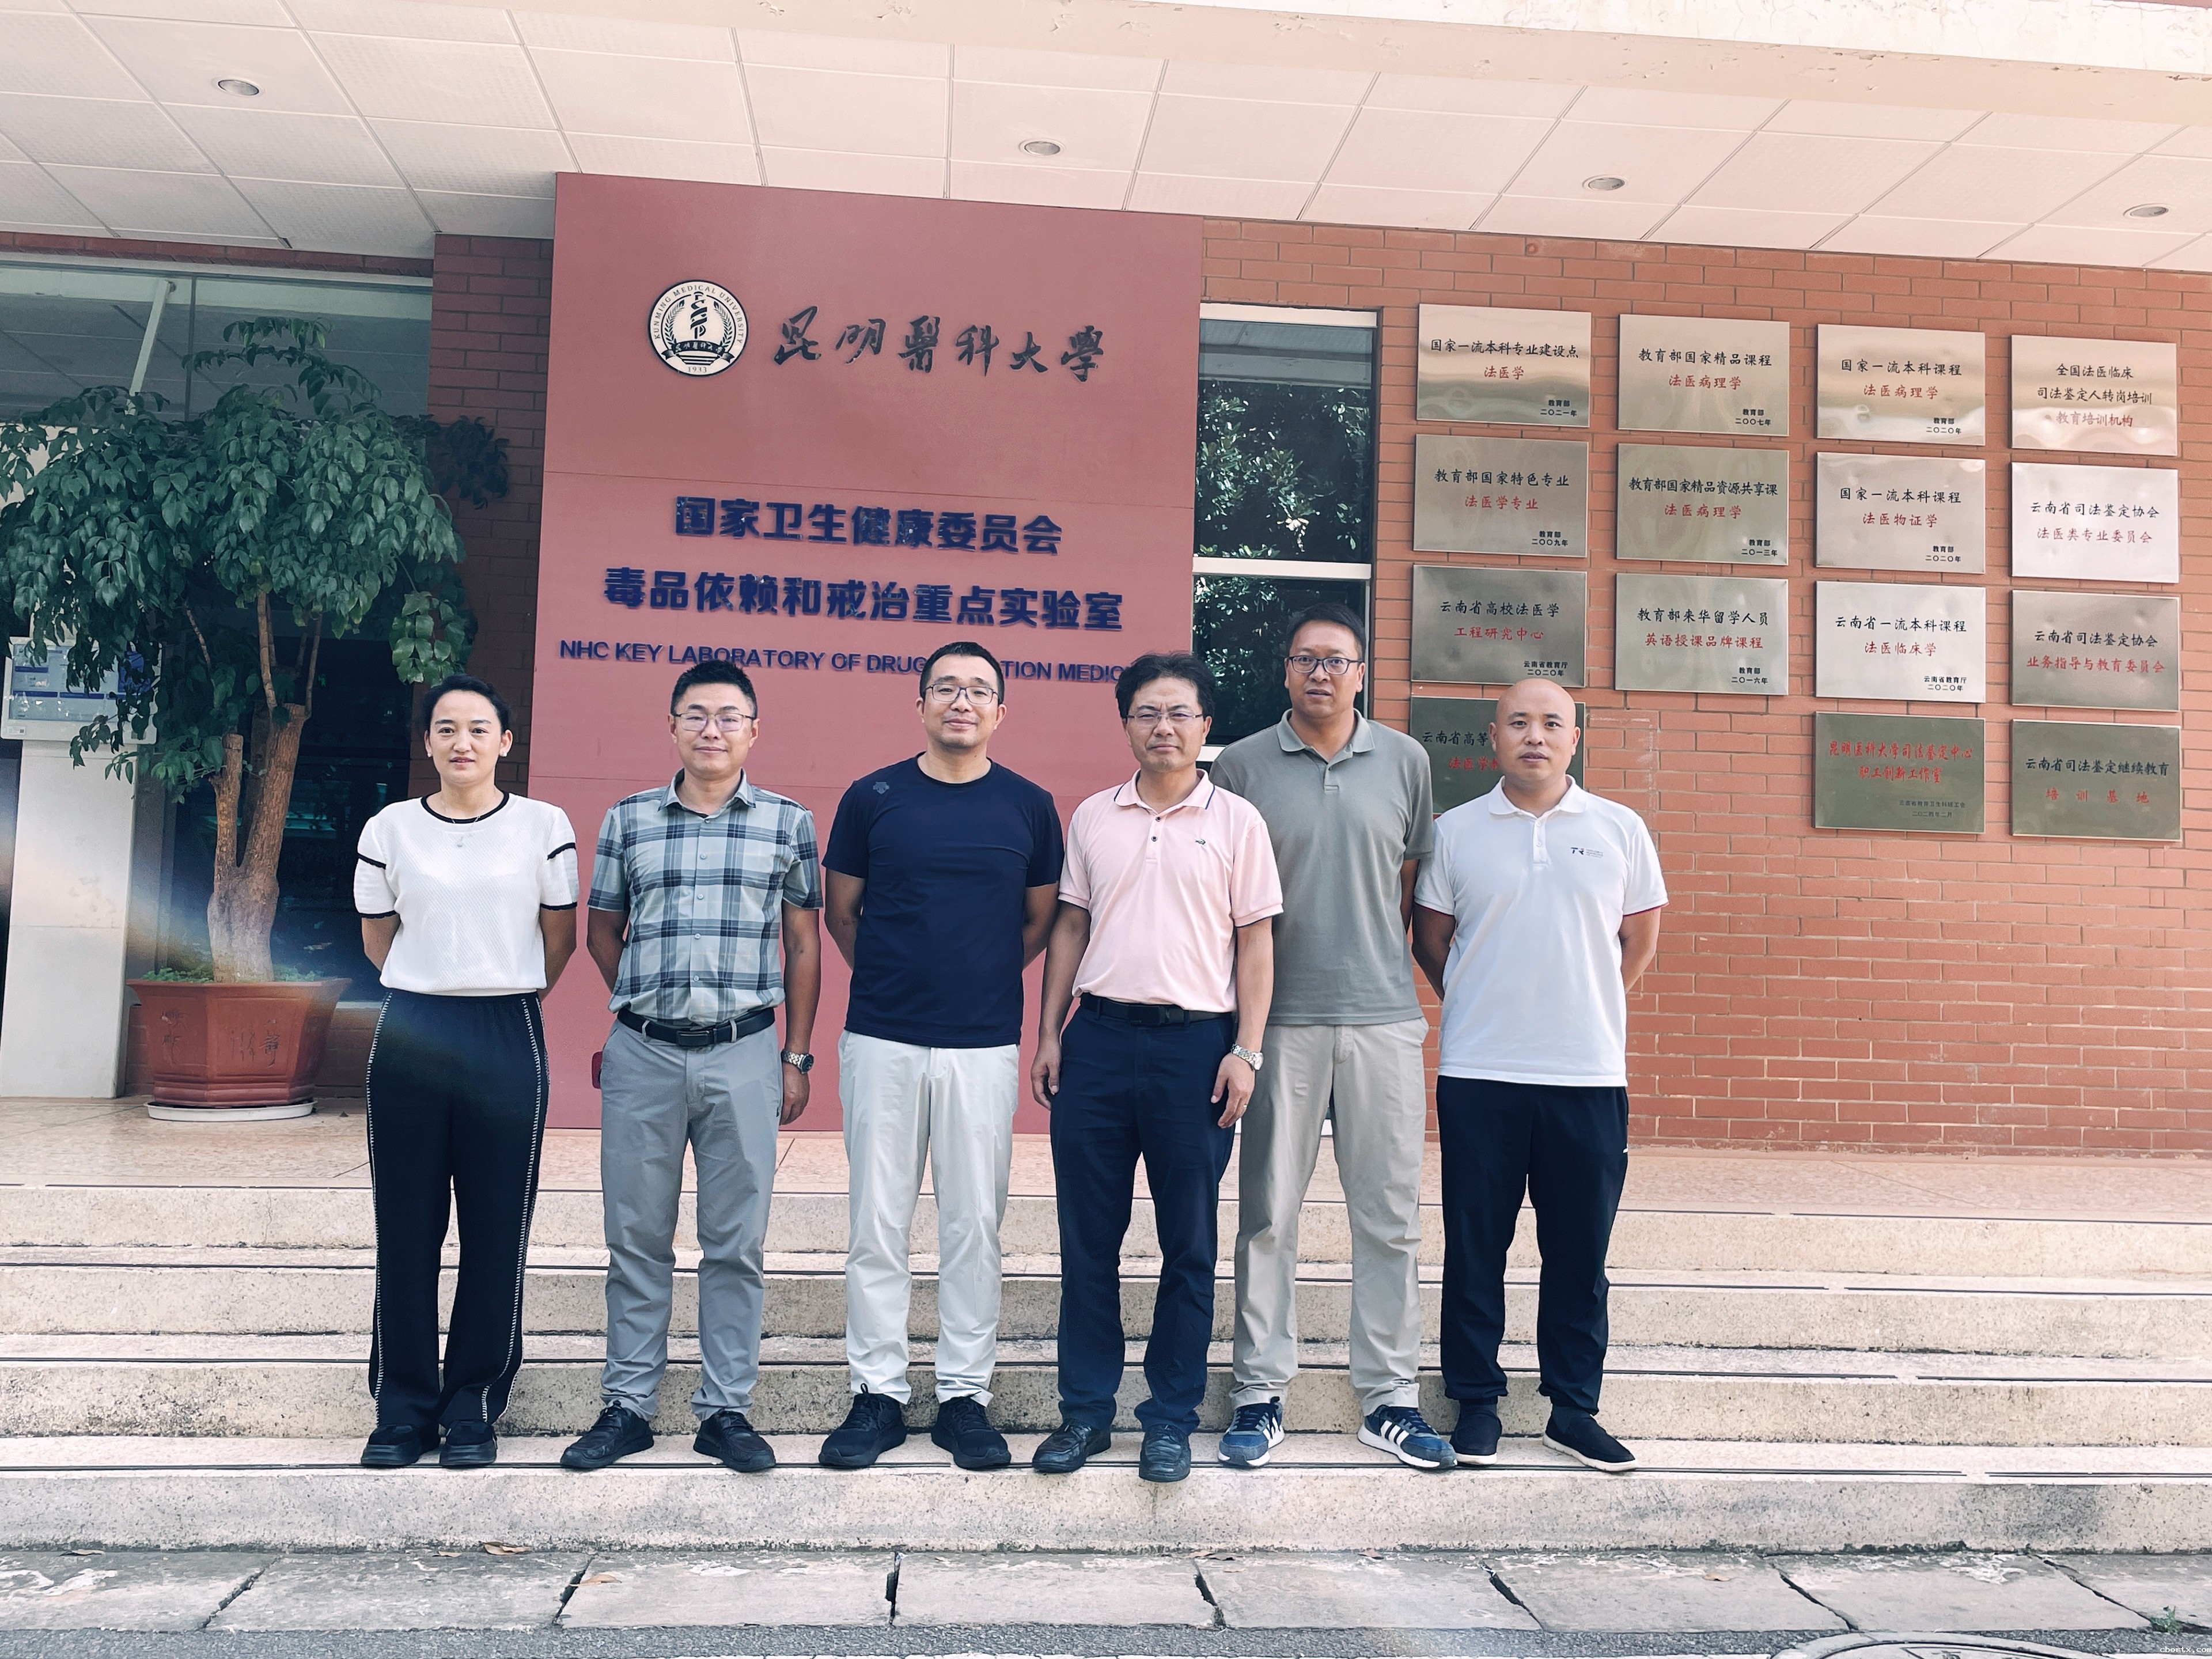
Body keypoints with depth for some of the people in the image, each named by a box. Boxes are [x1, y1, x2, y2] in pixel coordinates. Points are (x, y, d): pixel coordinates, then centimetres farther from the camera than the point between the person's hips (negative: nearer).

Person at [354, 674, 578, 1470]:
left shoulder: (544, 825, 1)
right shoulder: (390, 829, 4)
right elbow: (377, 940, 16)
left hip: (507, 1040, -1)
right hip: (408, 1037, 1)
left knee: (497, 1231, 3)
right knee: (405, 1230, 5)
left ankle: (474, 1409, 16)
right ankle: (403, 1407, 18)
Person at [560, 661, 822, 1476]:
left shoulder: (788, 823, 5)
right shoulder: (628, 819, 7)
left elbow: (802, 944, 8)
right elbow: (602, 931, 17)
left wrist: (796, 1057, 6)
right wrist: (649, 1001, 11)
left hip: (743, 1052, -1)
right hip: (641, 1054, 1)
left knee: (736, 1241, 5)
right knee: (636, 1237, 8)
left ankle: (726, 1409, 16)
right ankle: (628, 1405, 19)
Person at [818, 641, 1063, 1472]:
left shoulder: (1029, 805, 3)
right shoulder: (873, 797, 2)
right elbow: (841, 911, 12)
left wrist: (984, 977, 10)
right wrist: (894, 977, 11)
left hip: (984, 1044, 0)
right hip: (881, 1039, 0)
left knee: (974, 1226, 7)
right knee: (876, 1224, 5)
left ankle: (966, 1395, 19)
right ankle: (877, 1394, 18)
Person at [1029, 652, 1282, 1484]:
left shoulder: (1236, 821, 2)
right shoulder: (1092, 817, 10)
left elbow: (1255, 944, 2)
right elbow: (1071, 928, 14)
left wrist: (1246, 1051, -5)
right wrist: (1048, 1033, 8)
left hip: (1196, 1043, -2)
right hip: (1099, 1038, 3)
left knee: (1189, 1243, 5)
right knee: (1087, 1236, 7)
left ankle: (1171, 1418, 18)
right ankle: (1085, 1409, 20)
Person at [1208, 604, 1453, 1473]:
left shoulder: (1404, 760, 7)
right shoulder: (1243, 765, 2)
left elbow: (1414, 877, 14)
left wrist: (1382, 966, 9)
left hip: (1383, 1017, 2)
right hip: (1279, 1018, -1)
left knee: (1389, 1215, 7)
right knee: (1267, 1214, 6)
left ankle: (1390, 1398, 19)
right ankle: (1260, 1394, 17)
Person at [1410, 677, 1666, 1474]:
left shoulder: (1620, 829, 5)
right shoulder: (1455, 831, 3)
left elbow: (1640, 938, 14)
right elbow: (1429, 938, 10)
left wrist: (1584, 1010, 11)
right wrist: (1483, 1012, 8)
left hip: (1590, 1076, 1)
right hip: (1478, 1077, -1)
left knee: (1579, 1251, 8)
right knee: (1475, 1247, 6)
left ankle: (1574, 1408, 21)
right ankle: (1476, 1402, 18)